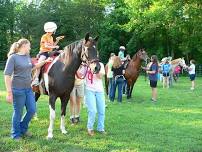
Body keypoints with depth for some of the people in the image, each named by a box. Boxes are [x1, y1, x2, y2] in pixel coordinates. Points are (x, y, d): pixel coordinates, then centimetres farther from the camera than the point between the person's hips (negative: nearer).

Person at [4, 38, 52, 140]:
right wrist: (9, 93, -19)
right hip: (18, 90, -7)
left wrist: (45, 61, 25)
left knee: (32, 110, 9)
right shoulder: (13, 57, -12)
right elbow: (7, 75, -14)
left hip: (28, 89, 7)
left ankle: (23, 128, 32)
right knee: (18, 112, 5)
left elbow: (32, 67, 31)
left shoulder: (27, 56, 10)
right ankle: (16, 134, 23)